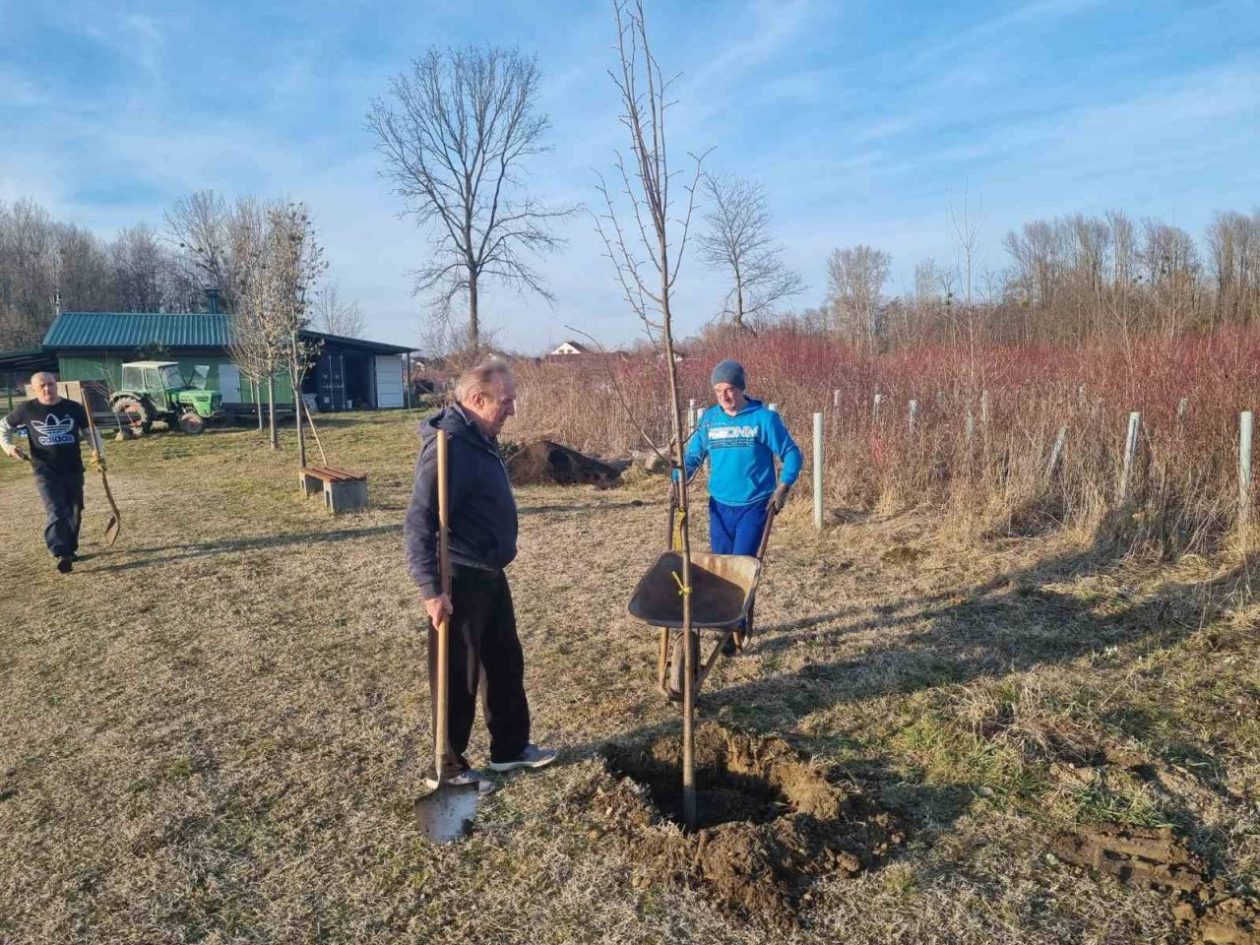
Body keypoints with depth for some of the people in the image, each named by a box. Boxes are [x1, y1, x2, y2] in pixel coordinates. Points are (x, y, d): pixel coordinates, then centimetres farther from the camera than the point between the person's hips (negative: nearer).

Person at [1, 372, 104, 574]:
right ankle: (61, 555, -20)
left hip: (74, 470, 3)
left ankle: (70, 549, 31)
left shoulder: (74, 408, 0)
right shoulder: (27, 409, -2)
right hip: (46, 473, -3)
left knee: (74, 512, 12)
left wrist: (97, 452, -12)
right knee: (56, 513, -16)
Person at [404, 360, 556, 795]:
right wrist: (431, 589, -28)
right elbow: (420, 522, -27)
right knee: (458, 676, 4)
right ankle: (447, 767, 21)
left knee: (506, 662, 19)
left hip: (489, 574, 10)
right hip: (459, 581, -10)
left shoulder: (480, 438, 10)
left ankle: (511, 747, 35)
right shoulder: (449, 445, -23)